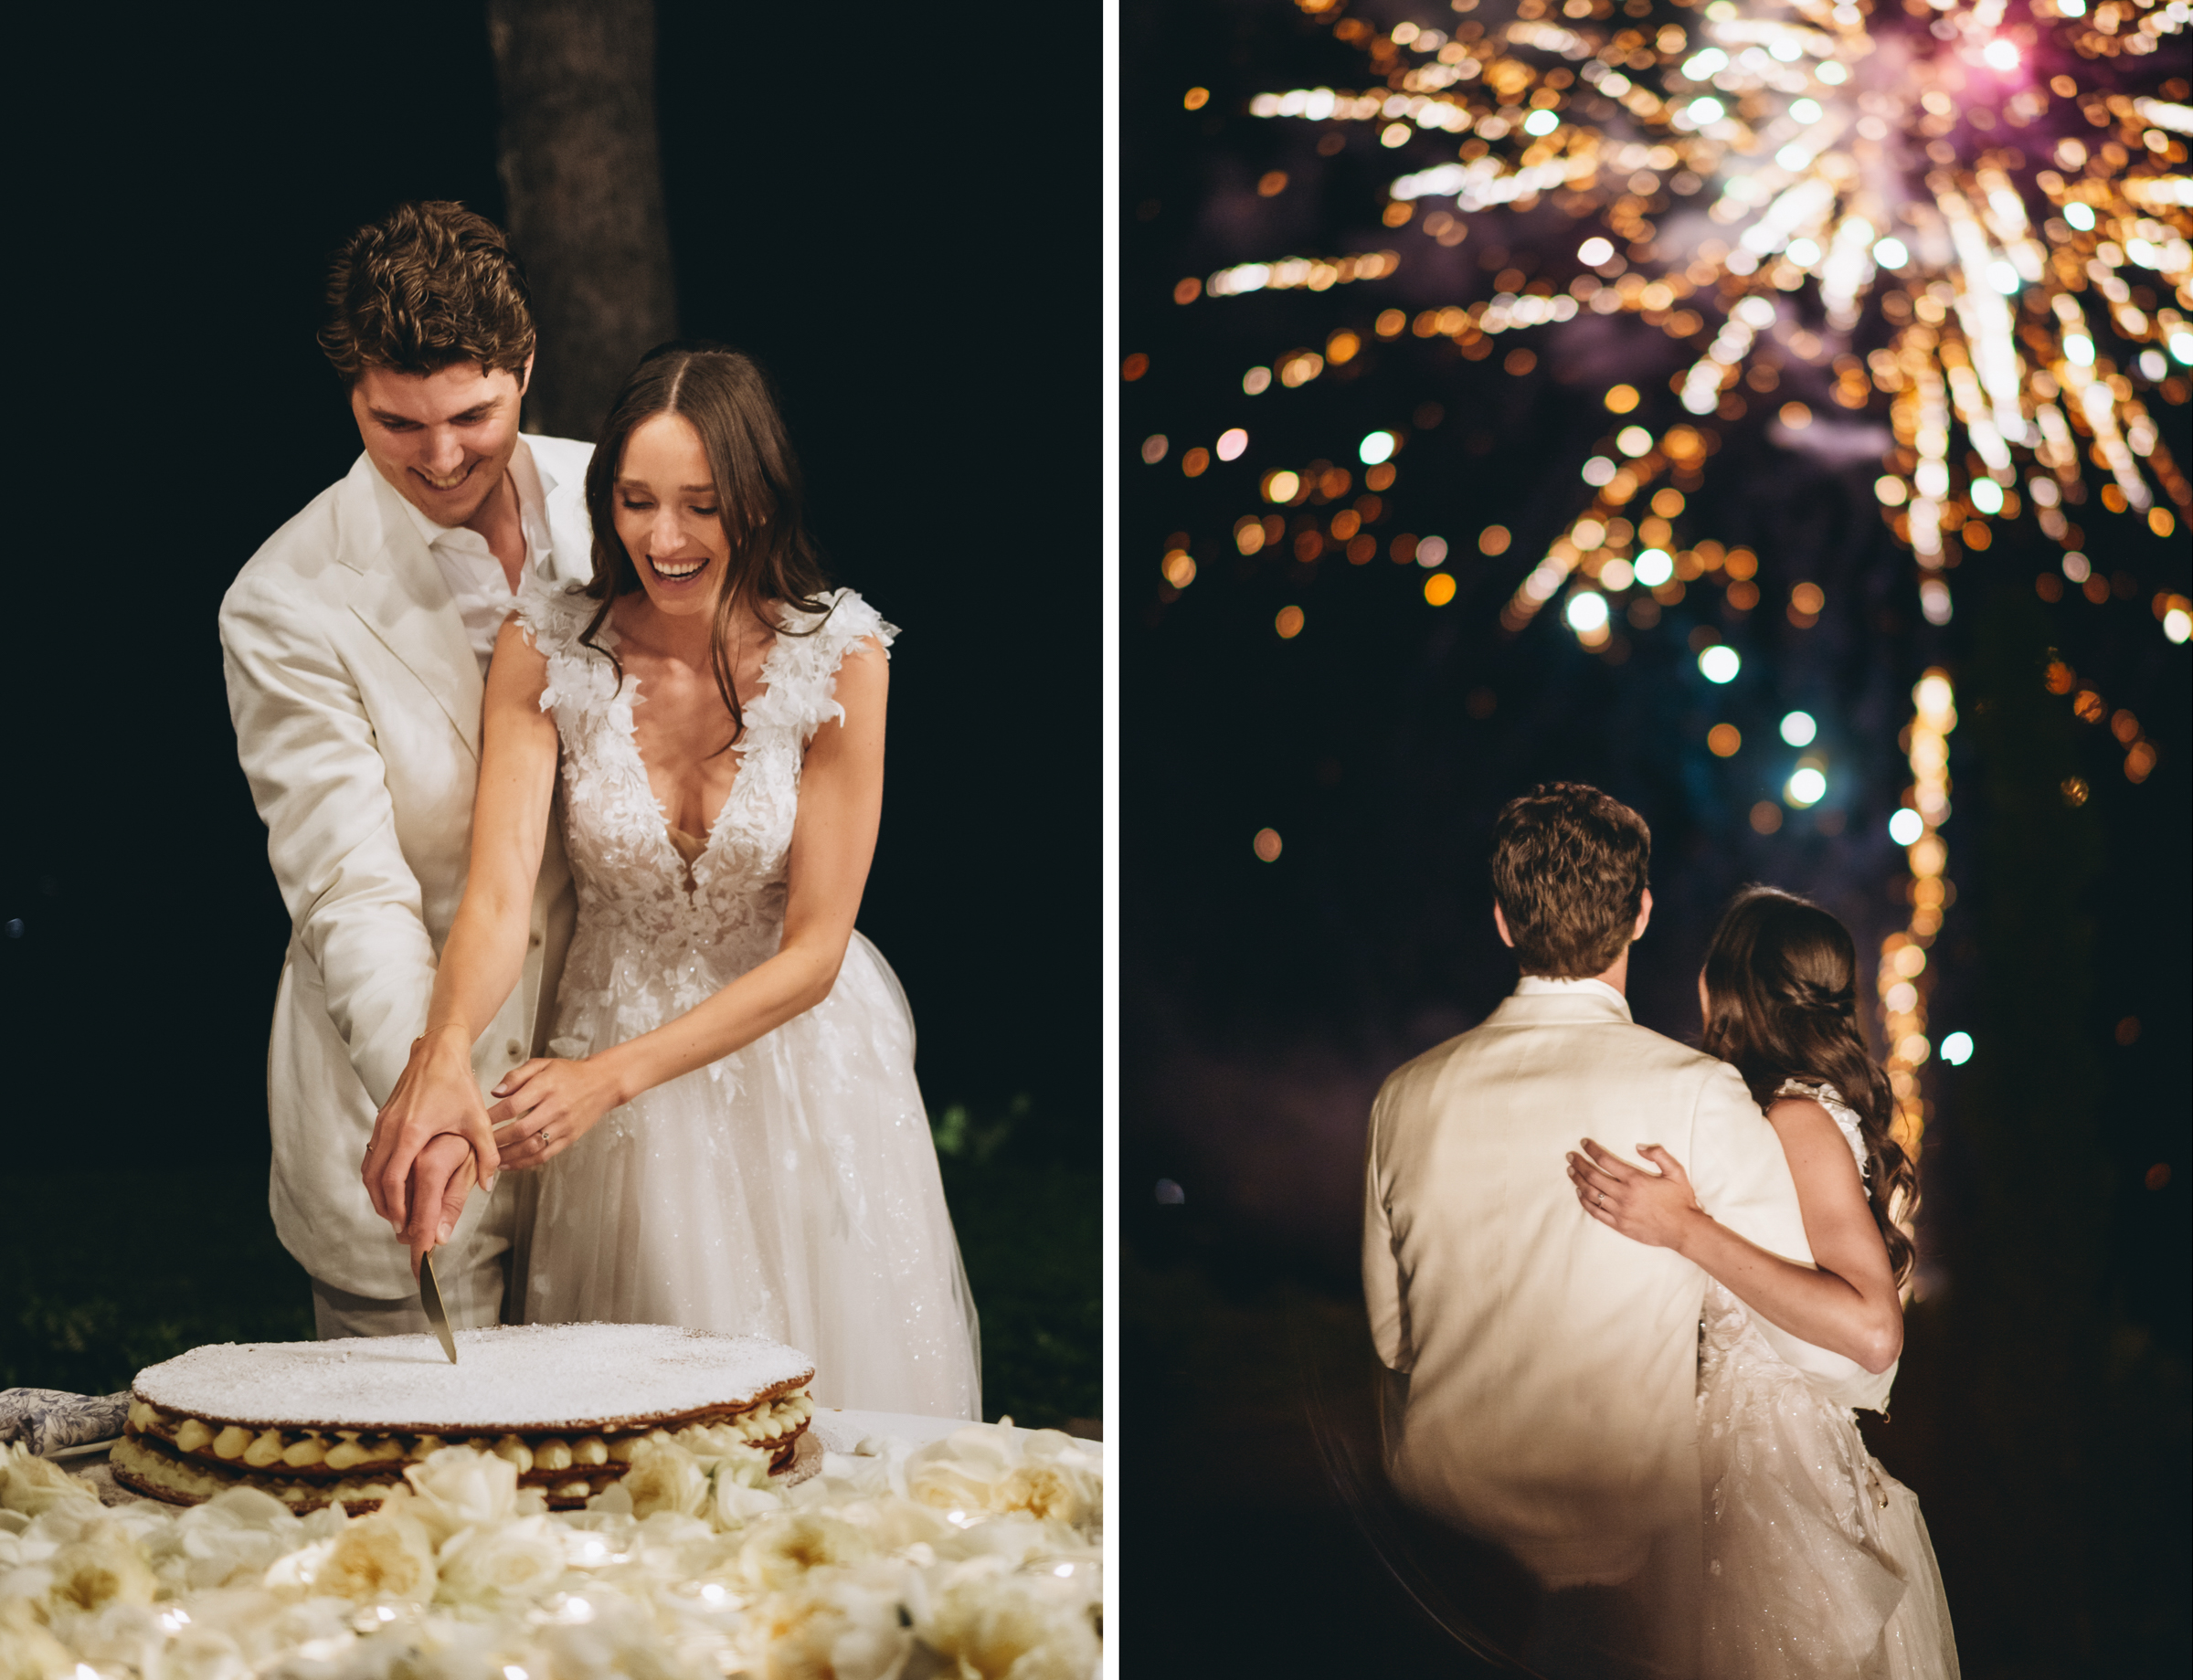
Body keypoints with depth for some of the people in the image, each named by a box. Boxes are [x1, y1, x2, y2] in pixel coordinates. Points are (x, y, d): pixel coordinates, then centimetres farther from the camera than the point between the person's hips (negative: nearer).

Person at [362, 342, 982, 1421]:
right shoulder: (547, 649, -12)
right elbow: (499, 893, -22)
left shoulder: (836, 654, -15)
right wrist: (444, 1057, -42)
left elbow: (813, 950, -15)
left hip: (802, 1071, -1)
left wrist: (611, 1076, -26)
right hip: (609, 1063, 1)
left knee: (821, 1395, 8)